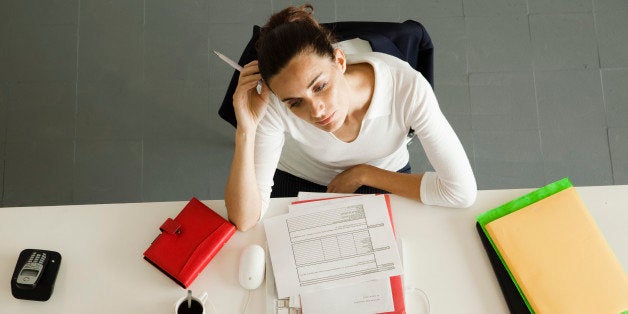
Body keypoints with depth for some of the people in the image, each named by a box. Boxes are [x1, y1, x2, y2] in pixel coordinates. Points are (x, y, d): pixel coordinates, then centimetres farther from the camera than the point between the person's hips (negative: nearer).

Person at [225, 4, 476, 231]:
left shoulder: (408, 87, -36)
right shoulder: (276, 107, -34)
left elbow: (462, 192, -30)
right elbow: (243, 221, -32)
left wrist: (362, 174, -25)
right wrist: (246, 129, -45)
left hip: (385, 178, 1)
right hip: (299, 180, -1)